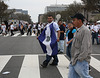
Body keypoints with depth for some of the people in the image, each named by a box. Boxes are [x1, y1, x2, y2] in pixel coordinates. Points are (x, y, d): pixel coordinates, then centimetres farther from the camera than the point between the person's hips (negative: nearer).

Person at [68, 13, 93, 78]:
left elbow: (85, 47, -21)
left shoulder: (85, 30, -14)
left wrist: (80, 59, -22)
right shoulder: (78, 30, 17)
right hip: (74, 60, 10)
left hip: (81, 61, -9)